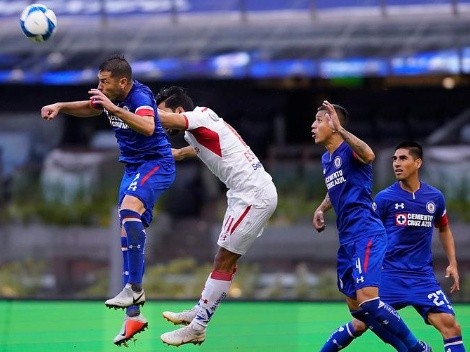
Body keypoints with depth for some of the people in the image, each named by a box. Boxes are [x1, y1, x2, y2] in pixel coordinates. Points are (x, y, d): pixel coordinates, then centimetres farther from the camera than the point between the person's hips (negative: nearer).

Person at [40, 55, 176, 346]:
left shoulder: (140, 97, -21)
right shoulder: (111, 97, 3)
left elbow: (148, 127, -41)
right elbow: (88, 108, 26)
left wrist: (115, 109, -46)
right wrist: (60, 107, 9)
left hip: (156, 163, -9)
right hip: (132, 167, 9)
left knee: (129, 209, -34)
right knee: (129, 234, 4)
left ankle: (134, 289, -31)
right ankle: (133, 315, 5)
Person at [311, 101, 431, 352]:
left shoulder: (348, 150, -10)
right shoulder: (325, 159, 16)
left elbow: (369, 155, -36)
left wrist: (340, 128, -37)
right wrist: (321, 208, 20)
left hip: (366, 235, -10)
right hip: (346, 239, 10)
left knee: (367, 300, -22)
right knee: (356, 308, 8)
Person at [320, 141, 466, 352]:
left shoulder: (435, 198, 4)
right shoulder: (385, 198, -4)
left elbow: (444, 230, 22)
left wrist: (452, 264, 14)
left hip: (423, 277, 2)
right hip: (389, 274, -1)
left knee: (450, 325, -14)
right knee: (360, 325, -1)